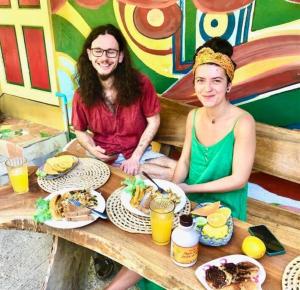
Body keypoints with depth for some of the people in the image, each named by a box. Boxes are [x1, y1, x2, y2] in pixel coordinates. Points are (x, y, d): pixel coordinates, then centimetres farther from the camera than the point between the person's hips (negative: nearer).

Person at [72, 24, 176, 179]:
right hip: (104, 157, 1)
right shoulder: (82, 95, -8)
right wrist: (93, 150, -16)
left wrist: (135, 157, -12)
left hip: (138, 151, 0)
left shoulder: (140, 83, -13)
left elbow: (153, 121, -5)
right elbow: (80, 130, 6)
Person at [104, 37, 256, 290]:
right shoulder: (194, 116, -1)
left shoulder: (243, 122, -19)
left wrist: (189, 188, -16)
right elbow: (184, 161, 6)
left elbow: (239, 179, -17)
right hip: (188, 199, 5)